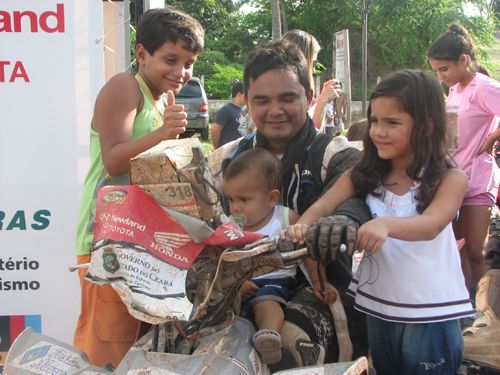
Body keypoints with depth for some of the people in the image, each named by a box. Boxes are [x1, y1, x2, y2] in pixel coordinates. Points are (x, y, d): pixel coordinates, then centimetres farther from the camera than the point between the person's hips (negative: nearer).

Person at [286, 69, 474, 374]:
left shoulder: (450, 178, -11)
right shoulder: (364, 175, 1)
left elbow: (431, 225, -27)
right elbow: (324, 205, -11)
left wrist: (386, 224, -47)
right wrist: (303, 225, -33)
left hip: (431, 314, -4)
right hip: (378, 308, 4)